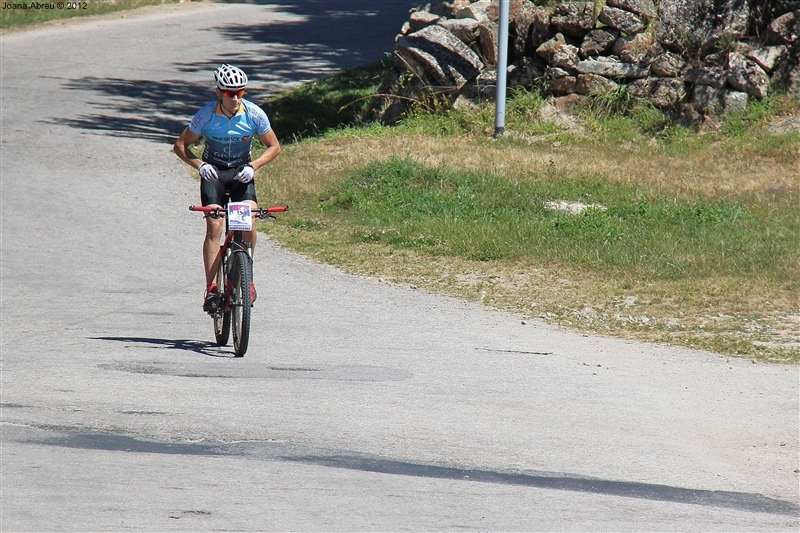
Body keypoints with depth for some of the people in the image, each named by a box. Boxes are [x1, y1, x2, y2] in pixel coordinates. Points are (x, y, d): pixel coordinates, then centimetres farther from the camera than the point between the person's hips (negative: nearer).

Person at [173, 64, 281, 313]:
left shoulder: (254, 114, -16)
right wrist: (200, 164, -24)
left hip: (241, 172, 1)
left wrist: (253, 166, -19)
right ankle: (212, 288, -17)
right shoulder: (206, 115, -18)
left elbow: (274, 147, -3)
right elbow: (181, 145, -7)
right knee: (214, 227, -19)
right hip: (213, 171, -1)